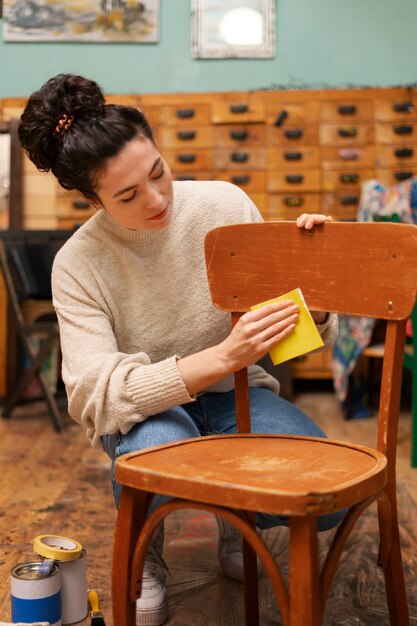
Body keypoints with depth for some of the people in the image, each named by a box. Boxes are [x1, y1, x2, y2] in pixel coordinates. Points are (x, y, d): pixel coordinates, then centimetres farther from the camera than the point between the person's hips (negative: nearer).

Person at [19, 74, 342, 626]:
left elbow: (305, 339, -6)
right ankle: (142, 554, -1)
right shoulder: (78, 264, -16)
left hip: (235, 393, 2)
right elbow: (96, 392, -27)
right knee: (158, 448, -38)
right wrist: (222, 356, -39)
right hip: (143, 406, -1)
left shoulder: (225, 204, -12)